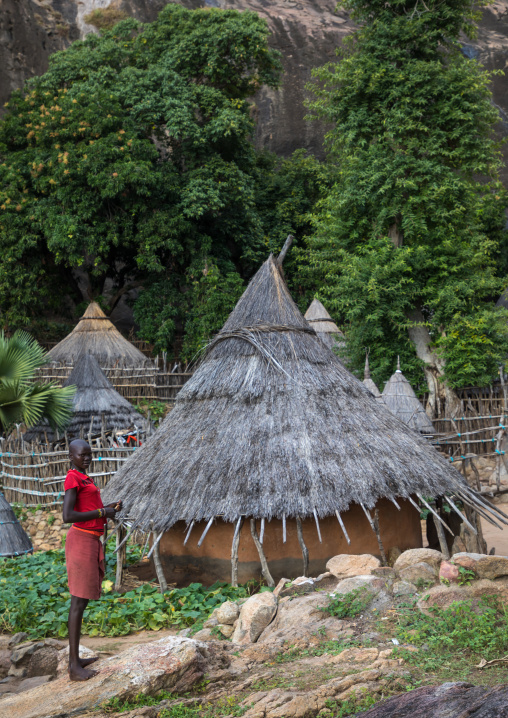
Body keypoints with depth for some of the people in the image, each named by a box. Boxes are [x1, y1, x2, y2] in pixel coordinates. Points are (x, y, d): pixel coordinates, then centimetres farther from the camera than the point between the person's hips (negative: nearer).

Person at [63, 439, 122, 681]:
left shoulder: (83, 478, 15)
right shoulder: (72, 479, -15)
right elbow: (67, 516, -23)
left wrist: (109, 508, 8)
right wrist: (101, 513, -17)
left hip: (91, 540, 10)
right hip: (81, 541, -10)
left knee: (83, 600, 13)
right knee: (79, 602, -7)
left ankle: (75, 658, 21)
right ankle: (74, 667, -4)